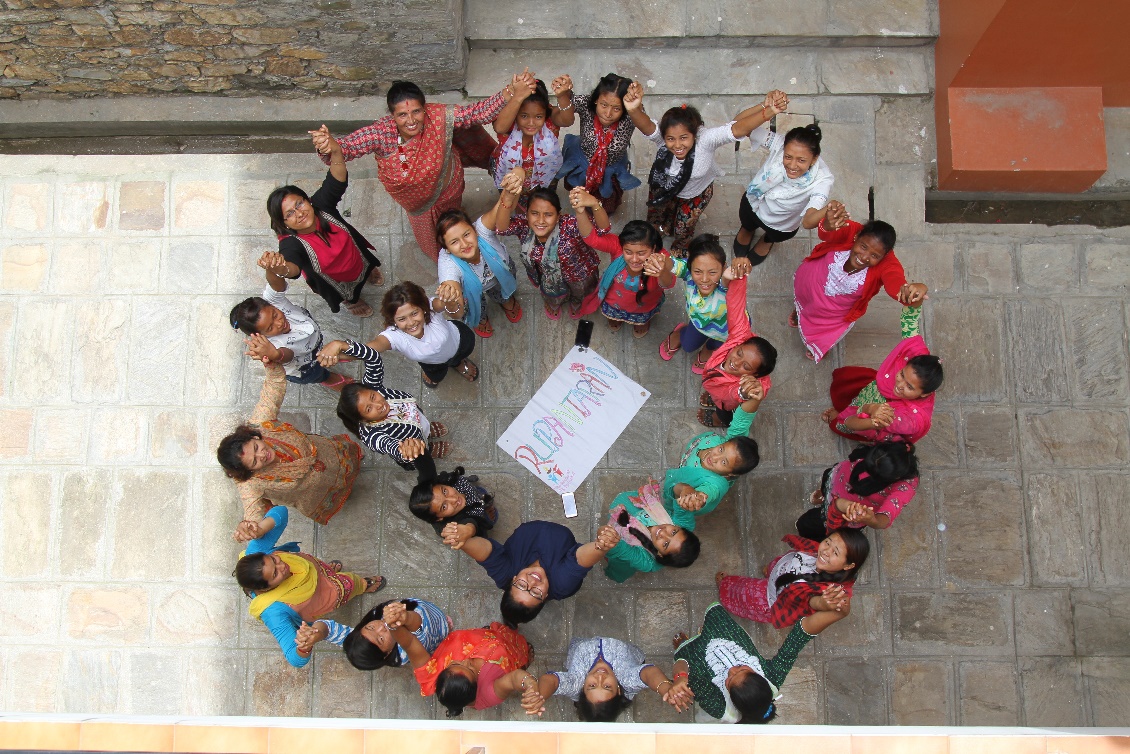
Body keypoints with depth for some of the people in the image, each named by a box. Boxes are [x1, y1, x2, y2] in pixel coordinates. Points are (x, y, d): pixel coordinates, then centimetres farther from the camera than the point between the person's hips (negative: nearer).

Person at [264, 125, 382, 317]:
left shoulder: (321, 204, -32)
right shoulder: (291, 244, -43)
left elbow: (338, 180, -47)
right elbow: (293, 267, -64)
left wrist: (334, 150, -69)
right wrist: (279, 269, -91)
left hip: (359, 261, 3)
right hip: (338, 285, -3)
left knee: (367, 266, 37)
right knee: (348, 296, 32)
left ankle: (367, 272, 74)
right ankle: (351, 301, 68)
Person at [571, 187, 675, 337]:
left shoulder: (660, 257, -44)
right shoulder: (617, 245, -40)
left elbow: (668, 284, -65)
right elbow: (591, 237, -57)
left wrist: (662, 272, -92)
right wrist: (580, 211, -79)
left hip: (645, 306, 0)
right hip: (615, 301, 0)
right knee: (613, 325, 35)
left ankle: (644, 320, 70)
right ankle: (615, 315, 69)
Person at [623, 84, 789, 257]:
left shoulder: (706, 139, -42)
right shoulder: (661, 137, -41)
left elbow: (738, 129, -57)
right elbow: (646, 126, -63)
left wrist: (769, 111, -74)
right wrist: (634, 110, -87)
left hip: (697, 193, -1)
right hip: (664, 187, 1)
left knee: (683, 229, 21)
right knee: (655, 220, 27)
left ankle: (679, 250, 59)